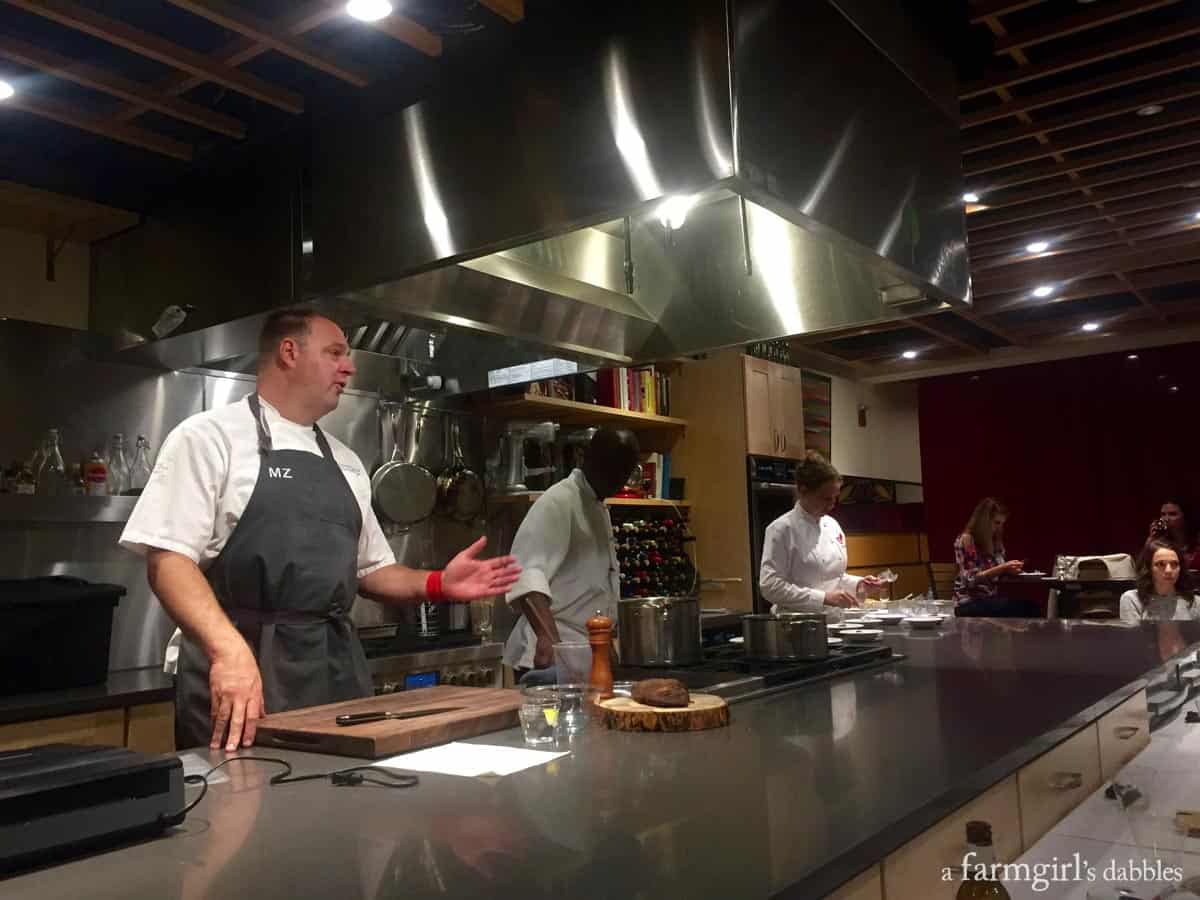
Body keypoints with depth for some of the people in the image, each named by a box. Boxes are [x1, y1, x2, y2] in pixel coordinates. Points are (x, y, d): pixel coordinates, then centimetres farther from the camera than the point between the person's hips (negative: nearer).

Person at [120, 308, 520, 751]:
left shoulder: (345, 462, 16)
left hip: (338, 670, 6)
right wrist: (230, 649, -27)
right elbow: (168, 558, -12)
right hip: (243, 665, -5)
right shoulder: (209, 436, -3)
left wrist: (437, 585, 4)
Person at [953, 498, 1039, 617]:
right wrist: (1002, 568, -20)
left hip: (990, 599, 7)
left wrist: (1010, 568, -2)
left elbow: (997, 575, 19)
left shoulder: (995, 542, 12)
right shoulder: (965, 540, -9)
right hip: (969, 604, -7)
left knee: (1031, 606, -23)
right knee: (1024, 608, -28)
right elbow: (971, 579, -16)